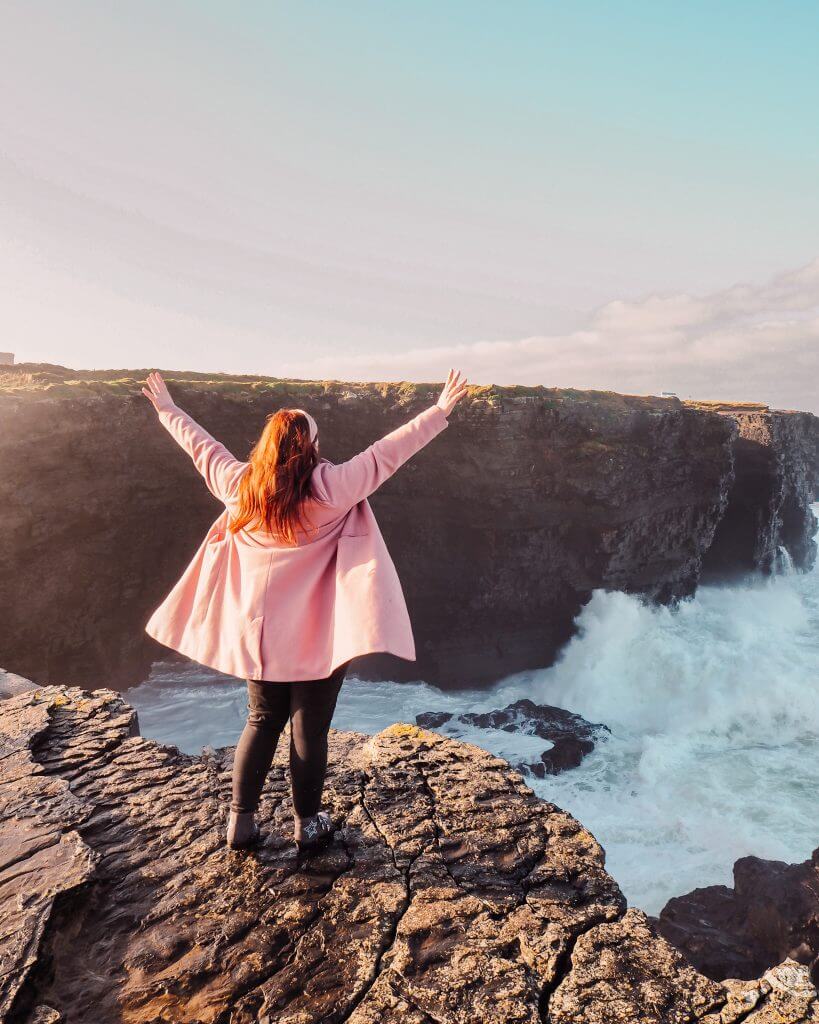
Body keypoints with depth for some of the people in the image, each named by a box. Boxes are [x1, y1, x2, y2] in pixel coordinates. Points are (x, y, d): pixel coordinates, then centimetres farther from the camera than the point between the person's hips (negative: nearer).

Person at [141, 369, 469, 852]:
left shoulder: (237, 485, -2)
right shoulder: (329, 489, -16)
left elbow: (200, 445, 14)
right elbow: (386, 454, -16)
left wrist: (167, 408, 31)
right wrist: (443, 410, -11)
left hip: (256, 634, 5)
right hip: (316, 636, -4)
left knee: (262, 722, 20)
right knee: (310, 730, 10)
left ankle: (241, 821, 27)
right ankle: (308, 825, 26)